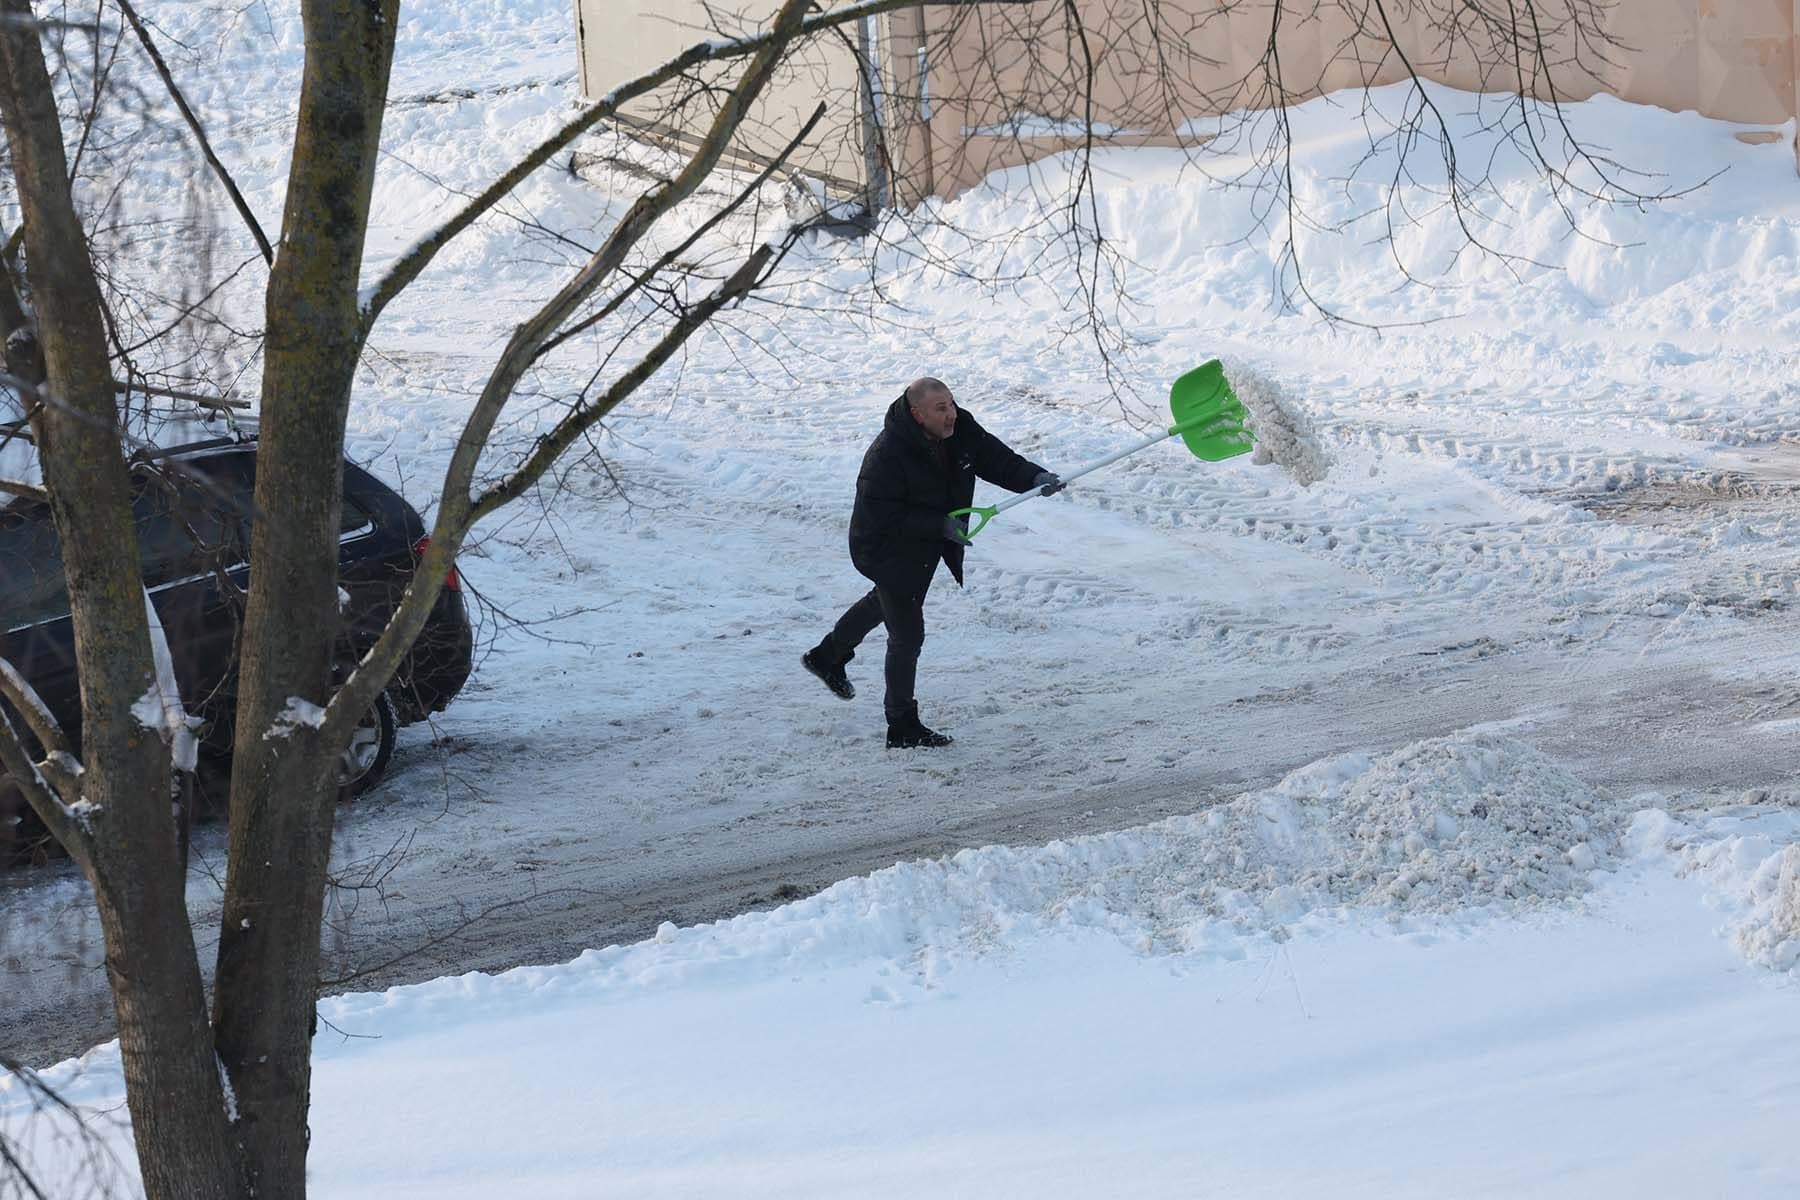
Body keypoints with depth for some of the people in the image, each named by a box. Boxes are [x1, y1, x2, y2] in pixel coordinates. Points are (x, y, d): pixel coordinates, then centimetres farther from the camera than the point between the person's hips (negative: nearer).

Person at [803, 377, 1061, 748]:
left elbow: (996, 459, -9)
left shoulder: (960, 429, -14)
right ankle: (902, 729, 8)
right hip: (888, 552, -9)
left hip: (926, 548, 9)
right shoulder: (887, 454, -34)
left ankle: (828, 657, 55)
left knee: (887, 602, 31)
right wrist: (941, 525, -33)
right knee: (907, 634, -4)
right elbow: (885, 517, -31)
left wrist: (1034, 477, -28)